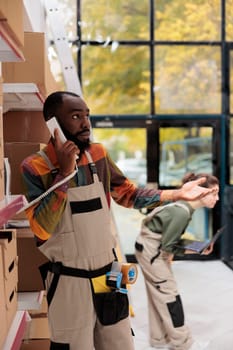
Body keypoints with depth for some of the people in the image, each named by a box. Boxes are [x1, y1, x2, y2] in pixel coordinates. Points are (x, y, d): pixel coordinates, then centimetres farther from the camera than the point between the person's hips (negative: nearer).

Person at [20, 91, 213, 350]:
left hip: (108, 274, 5)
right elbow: (42, 229, -22)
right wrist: (65, 173, -26)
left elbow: (129, 195, 12)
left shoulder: (98, 155, 2)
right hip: (70, 281, -5)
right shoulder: (34, 168, -13)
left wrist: (177, 194, 3)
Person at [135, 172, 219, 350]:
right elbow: (167, 245, -23)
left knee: (158, 295, 17)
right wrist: (198, 250, -16)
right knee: (169, 295, 0)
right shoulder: (182, 212, -29)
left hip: (154, 248, 9)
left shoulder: (185, 207, -1)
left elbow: (173, 238, 6)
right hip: (151, 250, -9)